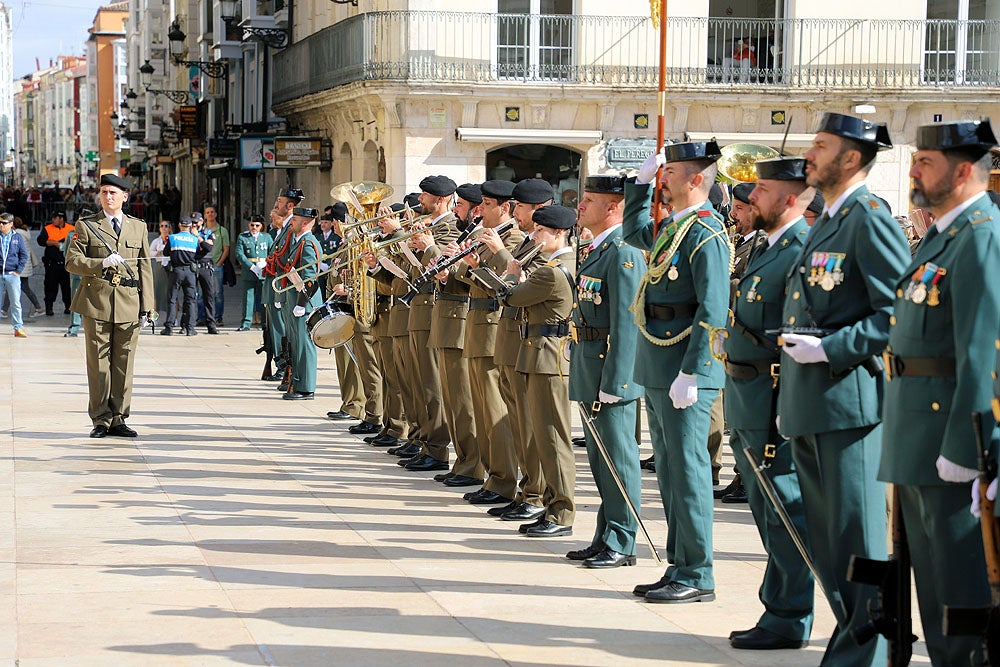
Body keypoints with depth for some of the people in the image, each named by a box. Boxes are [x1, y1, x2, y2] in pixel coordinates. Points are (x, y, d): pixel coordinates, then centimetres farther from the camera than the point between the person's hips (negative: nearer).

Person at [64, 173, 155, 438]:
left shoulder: (138, 227, 14)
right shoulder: (86, 225, 6)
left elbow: (145, 268, 12)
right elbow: (71, 261, -1)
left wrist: (146, 307, 6)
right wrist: (101, 263, -17)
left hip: (129, 306, 2)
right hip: (96, 304, -2)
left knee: (124, 364, 4)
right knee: (98, 365, 0)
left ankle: (119, 419, 12)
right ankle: (101, 420, 7)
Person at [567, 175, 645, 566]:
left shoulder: (623, 254, -16)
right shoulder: (595, 250, 15)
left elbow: (625, 323, -20)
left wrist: (612, 383, -22)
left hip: (612, 370, -10)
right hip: (589, 370, 10)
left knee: (618, 456, -3)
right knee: (600, 457, 14)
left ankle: (622, 544, 4)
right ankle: (605, 537, 22)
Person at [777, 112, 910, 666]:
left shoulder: (869, 221, -11)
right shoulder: (824, 225, 18)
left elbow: (898, 316, -17)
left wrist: (831, 349, -20)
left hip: (847, 401, -10)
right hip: (807, 408, 10)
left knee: (855, 537, -4)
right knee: (825, 538, 15)